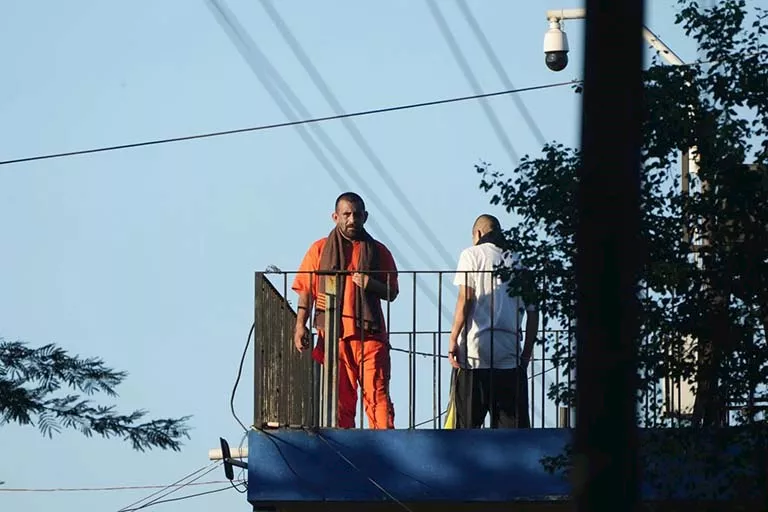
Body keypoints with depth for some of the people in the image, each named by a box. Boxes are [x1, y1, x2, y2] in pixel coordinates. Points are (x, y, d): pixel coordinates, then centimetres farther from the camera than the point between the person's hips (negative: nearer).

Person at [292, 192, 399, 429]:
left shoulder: (378, 251, 11)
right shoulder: (320, 249, 11)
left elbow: (392, 293, 12)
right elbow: (306, 291, 9)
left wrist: (371, 285, -9)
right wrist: (300, 325, -4)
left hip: (370, 334, -1)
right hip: (333, 336, 1)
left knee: (377, 394, -9)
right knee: (340, 399, 2)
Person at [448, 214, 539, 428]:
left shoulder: (472, 255, 3)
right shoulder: (517, 263, 14)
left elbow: (466, 298, -8)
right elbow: (533, 312, 10)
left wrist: (453, 339, -4)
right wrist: (527, 353, 16)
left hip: (476, 349, -3)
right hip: (510, 354, 3)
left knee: (468, 421, 1)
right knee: (513, 423, 2)